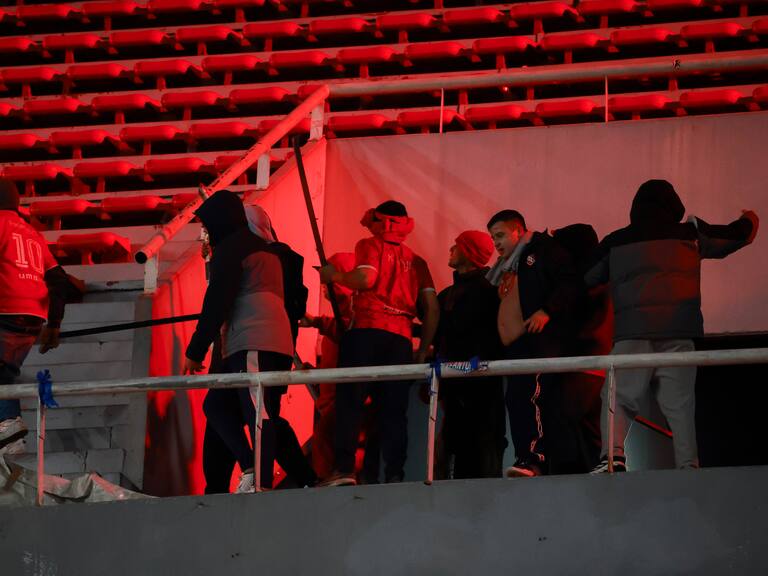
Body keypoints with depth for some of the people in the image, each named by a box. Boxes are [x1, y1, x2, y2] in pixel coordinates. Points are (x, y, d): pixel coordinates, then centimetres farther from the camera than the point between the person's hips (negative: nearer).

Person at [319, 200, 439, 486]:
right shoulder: (416, 261, 20)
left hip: (367, 329, -4)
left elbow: (365, 278, -11)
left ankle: (344, 468, -18)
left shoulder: (370, 246, 8)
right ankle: (395, 475, -10)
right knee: (394, 410, 1)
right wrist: (423, 350, 18)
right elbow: (432, 307, 13)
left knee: (349, 402, -6)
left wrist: (334, 275, 6)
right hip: (401, 338, 4)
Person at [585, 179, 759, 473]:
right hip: (678, 331, 1)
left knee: (618, 395, 0)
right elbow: (736, 235, 22)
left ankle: (613, 454, -20)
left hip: (632, 332, -1)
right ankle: (688, 465, -4)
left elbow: (588, 278, 22)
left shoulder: (615, 242, 11)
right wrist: (750, 220, 44)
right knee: (679, 401, 3)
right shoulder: (690, 234, 10)